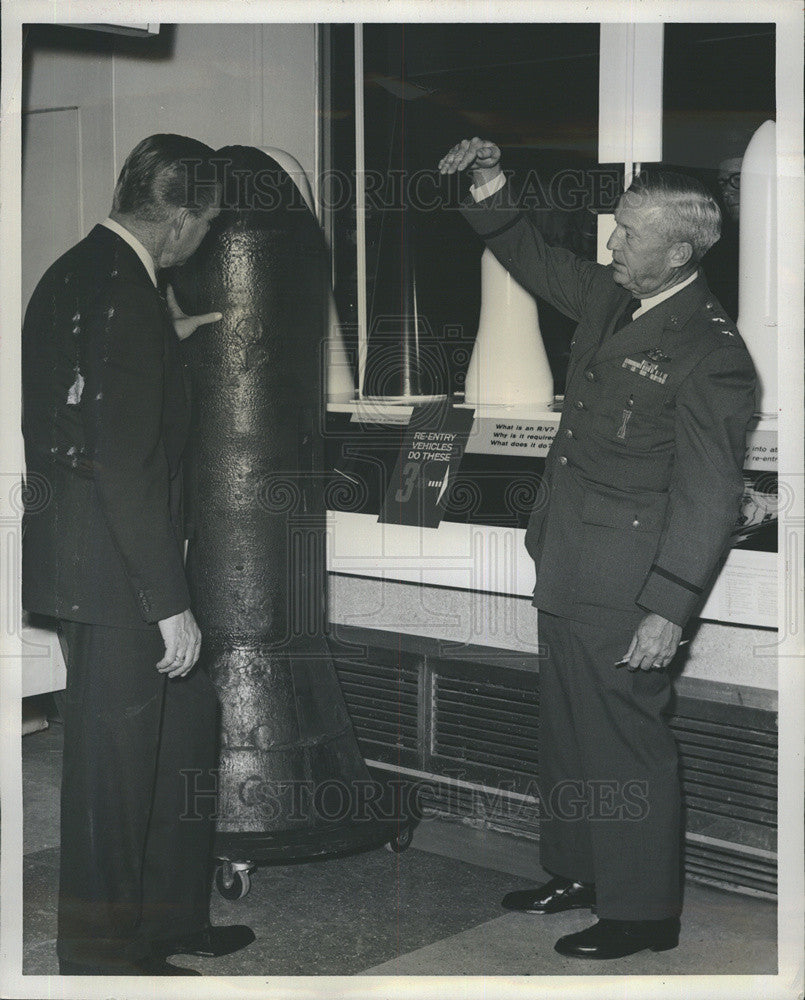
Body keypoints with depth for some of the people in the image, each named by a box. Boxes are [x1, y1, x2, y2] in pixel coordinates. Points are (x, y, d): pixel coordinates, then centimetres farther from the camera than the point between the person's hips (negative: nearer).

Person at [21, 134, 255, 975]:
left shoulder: (71, 274, 11)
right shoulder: (126, 295, -19)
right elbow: (125, 463, -23)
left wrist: (163, 345, 21)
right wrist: (169, 602, -21)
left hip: (76, 554, 10)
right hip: (110, 572, -10)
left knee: (186, 725, 19)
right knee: (114, 760, 3)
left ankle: (171, 915, 32)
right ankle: (102, 952, 20)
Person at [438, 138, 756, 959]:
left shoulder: (710, 353, -19)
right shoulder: (610, 298, 5)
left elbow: (708, 497, -20)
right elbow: (534, 262, 23)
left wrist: (668, 610, -22)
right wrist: (490, 194, 8)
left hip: (624, 589, -9)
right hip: (567, 571, 9)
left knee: (625, 745, 2)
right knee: (567, 730, 20)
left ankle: (641, 912, 17)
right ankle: (576, 872, 37)